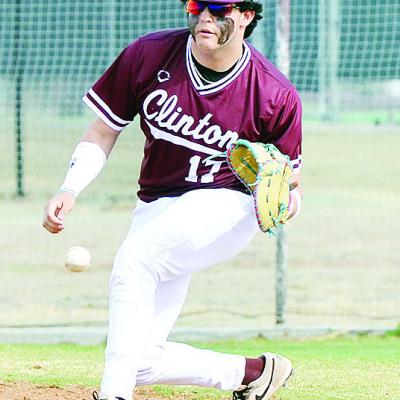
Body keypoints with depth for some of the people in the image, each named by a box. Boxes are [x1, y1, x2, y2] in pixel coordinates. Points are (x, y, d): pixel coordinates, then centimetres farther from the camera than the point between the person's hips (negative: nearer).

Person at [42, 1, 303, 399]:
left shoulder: (276, 96, -13)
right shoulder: (148, 55, -8)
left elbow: (289, 179, 0)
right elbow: (103, 132, 2)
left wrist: (286, 198, -24)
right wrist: (69, 191, -12)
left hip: (227, 204, -4)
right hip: (156, 209, 4)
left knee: (134, 258, -34)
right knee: (141, 361, -3)